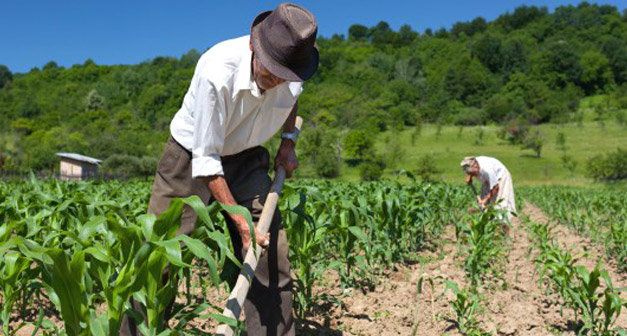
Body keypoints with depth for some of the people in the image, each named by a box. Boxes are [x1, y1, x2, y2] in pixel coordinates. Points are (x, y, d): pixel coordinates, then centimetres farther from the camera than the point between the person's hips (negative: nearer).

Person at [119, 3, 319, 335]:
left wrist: (288, 140, -1)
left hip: (245, 159, 4)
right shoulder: (216, 72, -34)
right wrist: (241, 221, -28)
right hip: (192, 155, -4)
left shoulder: (292, 71, -17)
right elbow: (206, 159, -27)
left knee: (272, 255, -5)